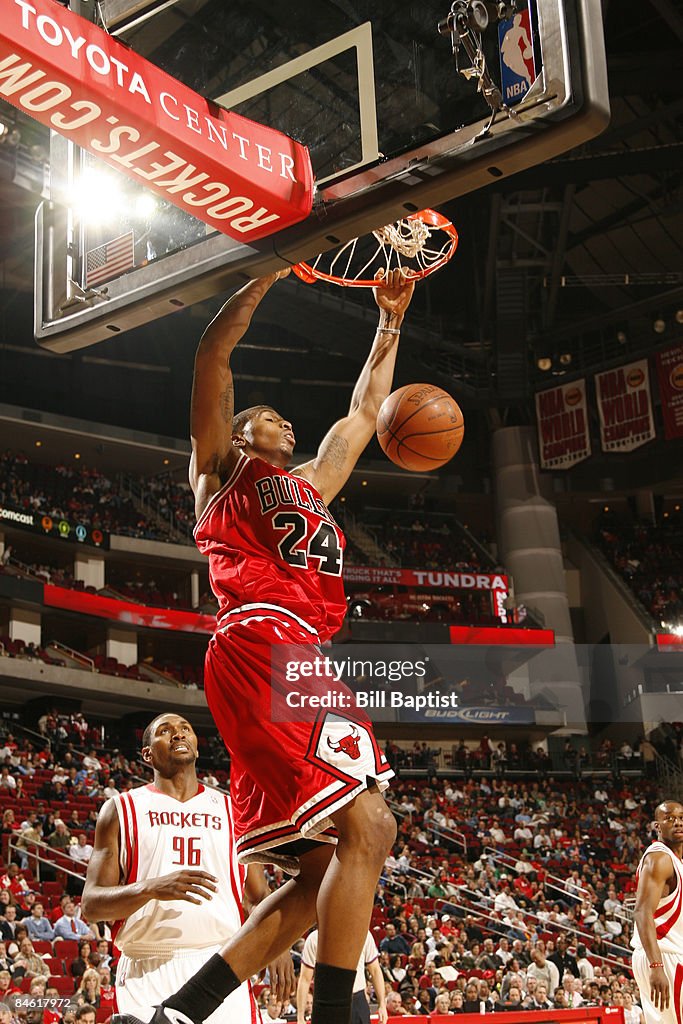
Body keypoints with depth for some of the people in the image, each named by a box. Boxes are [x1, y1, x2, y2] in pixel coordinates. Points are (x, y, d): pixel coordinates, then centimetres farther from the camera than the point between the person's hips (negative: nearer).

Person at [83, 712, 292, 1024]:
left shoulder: (232, 810, 15)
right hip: (147, 972, -2)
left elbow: (258, 896, 17)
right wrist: (151, 888, -19)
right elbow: (91, 904, 0)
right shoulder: (121, 809, 7)